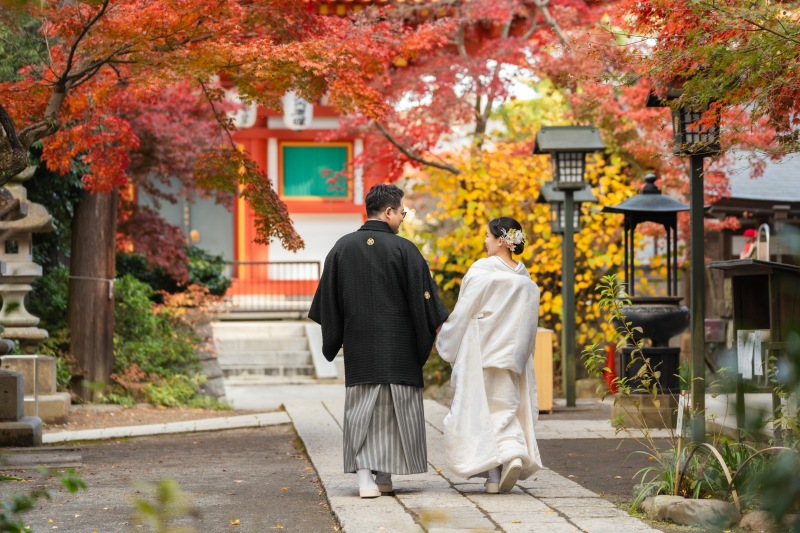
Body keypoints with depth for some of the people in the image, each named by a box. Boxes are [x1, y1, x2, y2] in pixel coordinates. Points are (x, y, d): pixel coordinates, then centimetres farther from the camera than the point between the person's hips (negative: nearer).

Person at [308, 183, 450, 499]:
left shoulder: (342, 248, 2)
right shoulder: (402, 249, -8)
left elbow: (328, 300, 7)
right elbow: (423, 294, -7)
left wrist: (332, 338, 17)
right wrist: (439, 328, 5)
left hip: (358, 343, 3)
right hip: (398, 345, -2)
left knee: (361, 410, 3)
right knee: (395, 407, 9)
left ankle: (364, 474, -10)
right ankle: (385, 474, 13)